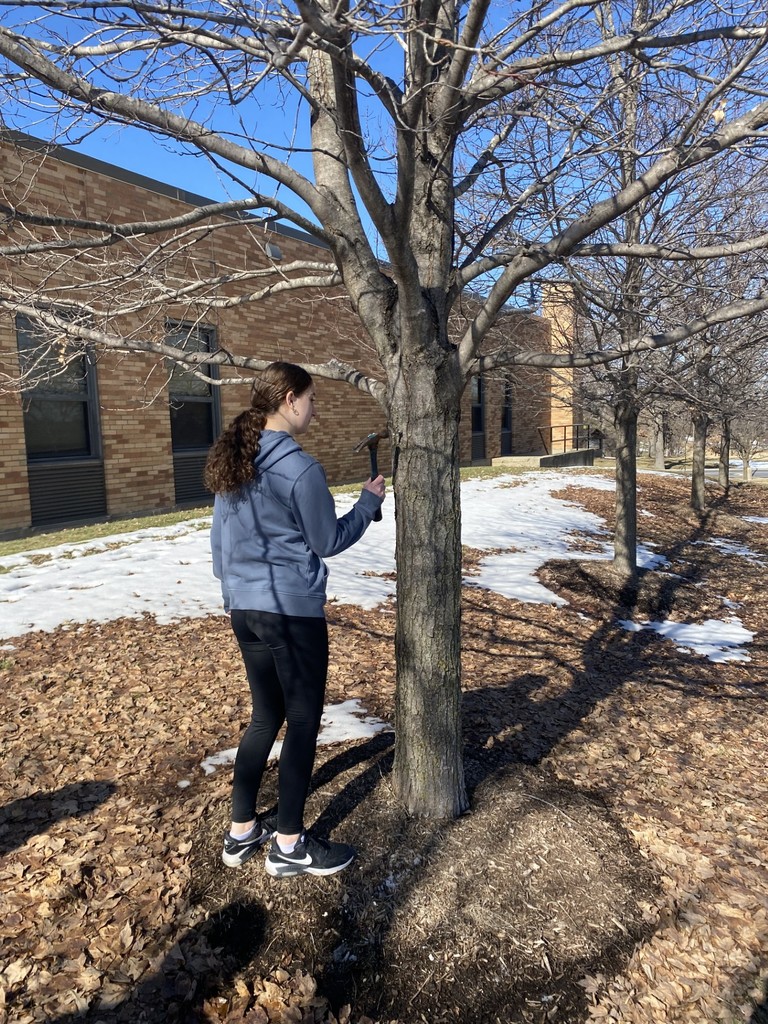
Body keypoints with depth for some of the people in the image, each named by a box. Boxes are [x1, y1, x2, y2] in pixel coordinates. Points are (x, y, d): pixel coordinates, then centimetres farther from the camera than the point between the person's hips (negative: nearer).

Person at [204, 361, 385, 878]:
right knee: (303, 720, 7)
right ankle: (289, 845, 21)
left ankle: (242, 830, 31)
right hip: (292, 610, -8)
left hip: (243, 608, 8)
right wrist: (369, 501, 5)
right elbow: (328, 542, -8)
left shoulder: (233, 461, 7)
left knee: (266, 715, 20)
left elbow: (219, 539, 13)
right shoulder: (298, 466, -17)